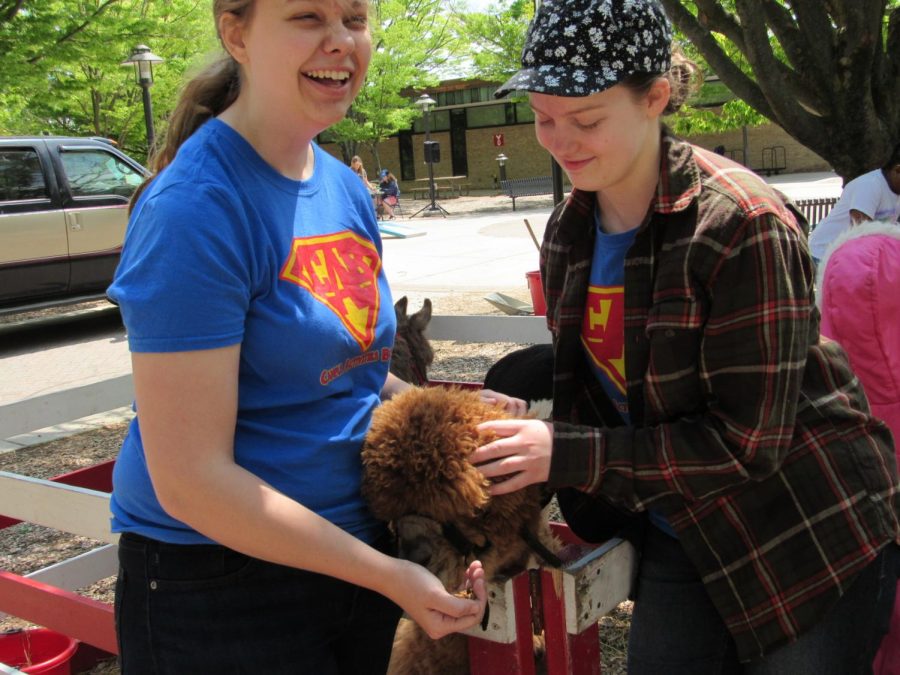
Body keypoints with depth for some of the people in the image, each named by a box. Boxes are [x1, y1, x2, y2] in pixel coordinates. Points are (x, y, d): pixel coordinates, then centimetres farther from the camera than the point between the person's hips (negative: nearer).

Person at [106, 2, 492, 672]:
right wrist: (388, 574, -18)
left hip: (355, 550, 7)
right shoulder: (195, 208, -20)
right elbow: (190, 481, -22)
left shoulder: (345, 189, 3)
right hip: (219, 583, -7)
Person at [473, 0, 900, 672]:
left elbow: (749, 440, -25)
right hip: (678, 534, 6)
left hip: (811, 542, -5)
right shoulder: (567, 233, -2)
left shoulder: (743, 225, -24)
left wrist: (569, 454, -27)